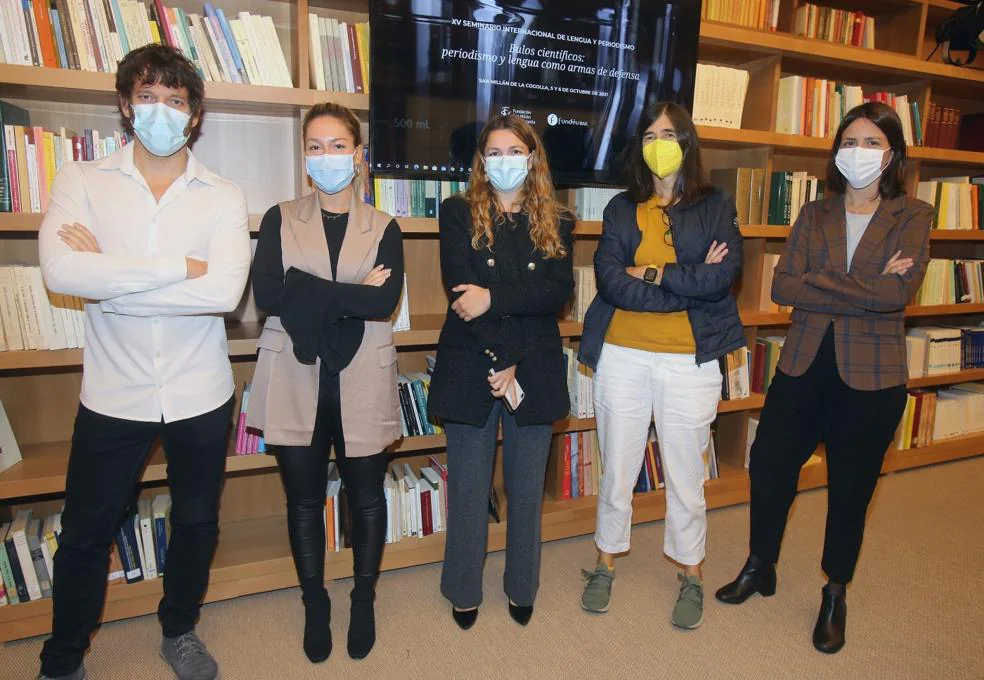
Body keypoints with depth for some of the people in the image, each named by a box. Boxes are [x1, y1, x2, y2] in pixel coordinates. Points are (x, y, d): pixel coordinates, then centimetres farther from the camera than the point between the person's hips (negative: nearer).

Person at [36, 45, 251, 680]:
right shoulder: (81, 181, -2)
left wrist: (109, 280, -16)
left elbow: (224, 291, -20)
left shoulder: (224, 196, -4)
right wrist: (179, 267, -20)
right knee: (86, 535, 16)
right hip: (112, 396, 0)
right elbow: (60, 271, -20)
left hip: (200, 396, 1)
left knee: (197, 524, 18)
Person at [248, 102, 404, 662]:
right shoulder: (280, 220, 6)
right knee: (304, 500, 12)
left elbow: (385, 302, -12)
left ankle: (364, 600, 33)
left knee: (366, 496, 10)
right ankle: (315, 605, 33)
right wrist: (353, 293, -13)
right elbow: (266, 294, -12)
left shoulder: (384, 228, 5)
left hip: (362, 384, 0)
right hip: (296, 383, 1)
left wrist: (306, 293, -13)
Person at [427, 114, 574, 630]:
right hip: (469, 368, -1)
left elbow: (559, 292, -6)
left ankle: (522, 588, 31)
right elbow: (460, 289, -9)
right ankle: (464, 591, 27)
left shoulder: (556, 223, 9)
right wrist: (500, 362, -15)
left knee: (527, 487, 11)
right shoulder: (459, 213, 3)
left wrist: (494, 297, -19)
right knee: (468, 487, 8)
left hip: (535, 369, 2)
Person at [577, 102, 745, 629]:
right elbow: (609, 279, -9)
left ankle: (691, 576, 31)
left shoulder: (716, 206, 5)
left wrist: (652, 275, -9)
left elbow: (723, 276, -12)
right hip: (623, 356, 1)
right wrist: (690, 283, -13)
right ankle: (605, 564, 32)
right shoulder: (621, 208, 7)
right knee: (617, 468, 11)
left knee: (685, 473, 10)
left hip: (688, 360, -1)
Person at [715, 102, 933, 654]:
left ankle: (836, 594, 35)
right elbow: (782, 287, -8)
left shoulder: (913, 216, 0)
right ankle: (761, 568, 33)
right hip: (804, 365, 2)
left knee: (851, 488, 11)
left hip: (871, 377, -2)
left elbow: (900, 290, -18)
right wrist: (867, 290, -15)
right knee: (768, 467, 6)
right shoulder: (814, 215, 6)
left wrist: (817, 283, -15)